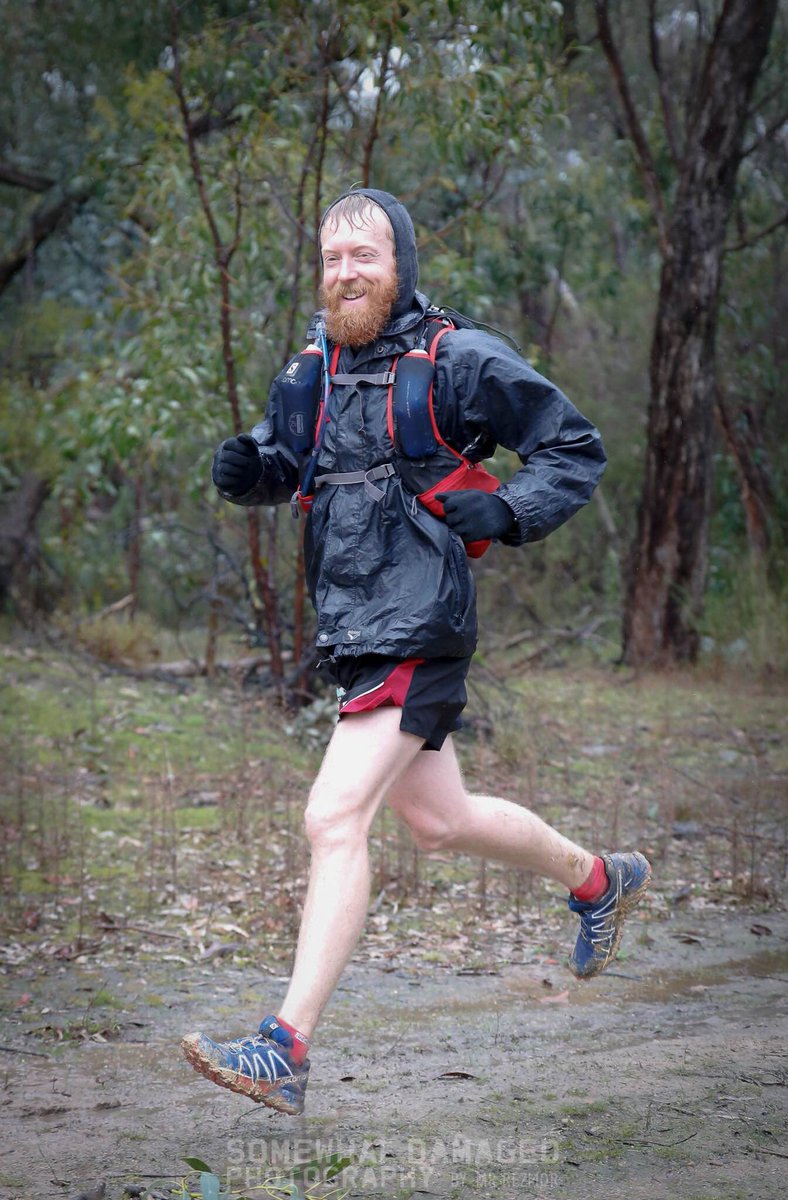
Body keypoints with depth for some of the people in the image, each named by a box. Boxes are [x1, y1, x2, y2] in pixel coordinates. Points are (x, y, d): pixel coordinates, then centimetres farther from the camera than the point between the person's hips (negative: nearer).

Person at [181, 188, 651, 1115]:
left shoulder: (461, 362, -8)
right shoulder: (314, 370, 11)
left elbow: (576, 450, -2)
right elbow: (281, 463, 19)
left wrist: (501, 514, -17)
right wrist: (246, 467, -5)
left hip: (417, 632, -8)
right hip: (352, 633, 8)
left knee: (335, 820, -16)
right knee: (439, 822, 21)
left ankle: (286, 1053, -14)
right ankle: (601, 880, 46)